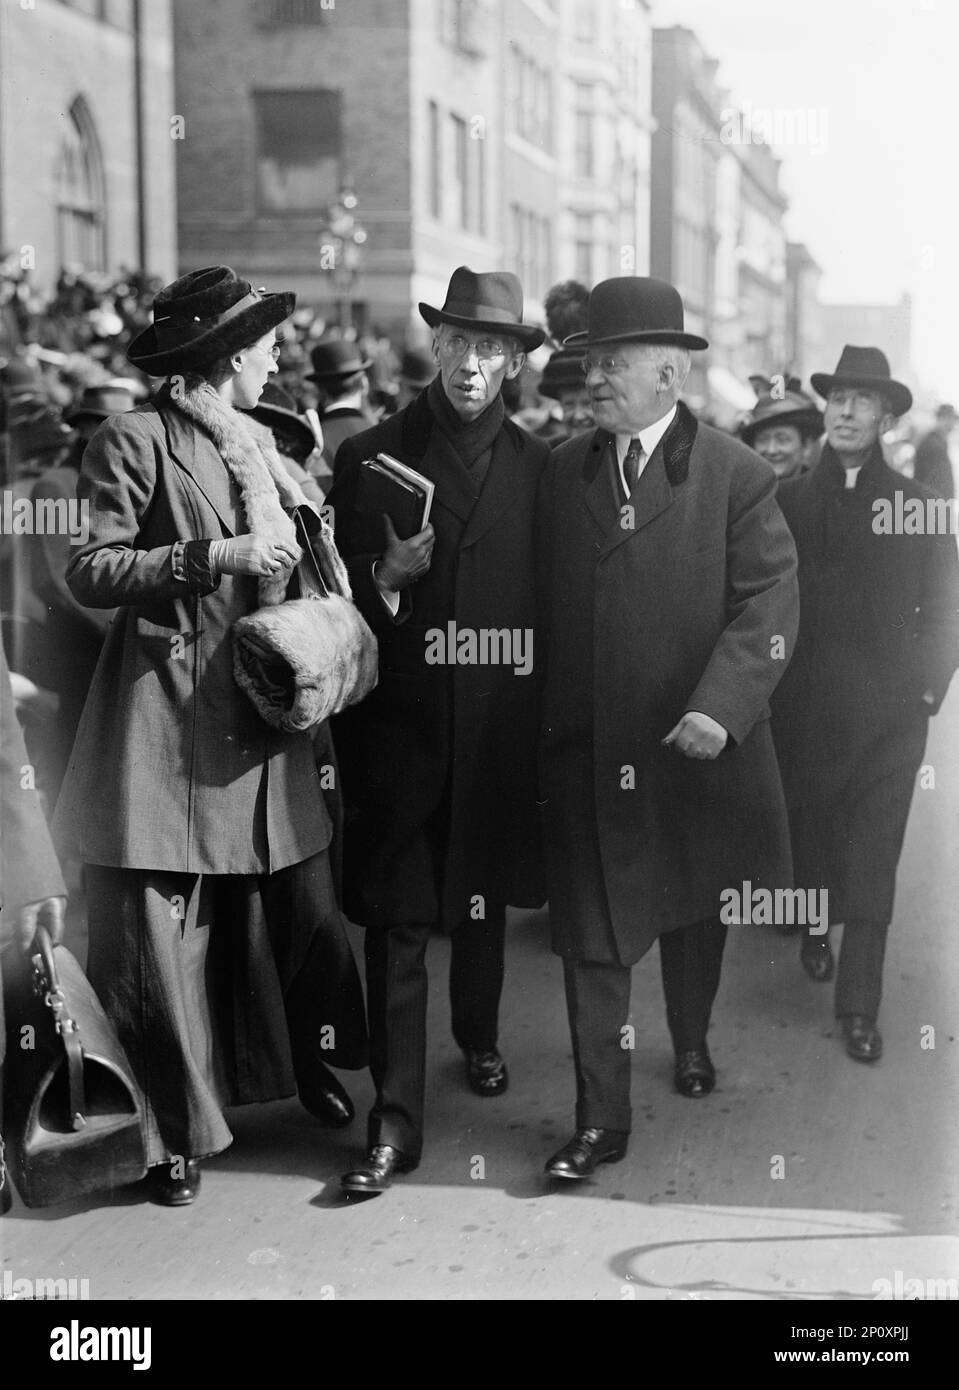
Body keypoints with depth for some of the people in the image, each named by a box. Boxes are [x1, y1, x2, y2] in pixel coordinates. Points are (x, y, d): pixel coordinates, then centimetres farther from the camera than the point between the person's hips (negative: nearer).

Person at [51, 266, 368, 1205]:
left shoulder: (257, 445, 18)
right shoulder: (134, 442, -5)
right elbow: (91, 572, -12)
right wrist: (213, 556, -17)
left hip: (266, 715, 7)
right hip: (169, 723, -6)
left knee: (301, 907, 6)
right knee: (161, 936, -2)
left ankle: (307, 1064, 30)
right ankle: (175, 1134, 11)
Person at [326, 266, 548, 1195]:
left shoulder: (537, 467, 5)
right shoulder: (368, 456, 1)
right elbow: (338, 596, 2)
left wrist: (546, 719, 2)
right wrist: (386, 576, -18)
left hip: (498, 725, 2)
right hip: (398, 726, -2)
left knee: (484, 900, 18)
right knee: (395, 920, -4)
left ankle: (479, 1037, 42)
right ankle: (395, 1118, 0)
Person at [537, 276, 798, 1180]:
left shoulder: (734, 475, -8)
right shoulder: (562, 470, 4)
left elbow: (769, 602, -13)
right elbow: (543, 603, 7)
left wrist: (720, 707, -25)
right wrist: (543, 726, 0)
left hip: (694, 750, -1)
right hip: (586, 755, 2)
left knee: (695, 913, 20)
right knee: (591, 937, 0)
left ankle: (691, 1044, 46)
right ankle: (600, 1120, 7)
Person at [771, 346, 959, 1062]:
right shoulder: (789, 500, 4)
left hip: (888, 713, -1)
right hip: (802, 705, 1)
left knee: (873, 859, -1)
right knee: (809, 829, 12)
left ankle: (859, 1004, 4)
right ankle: (815, 927, 41)